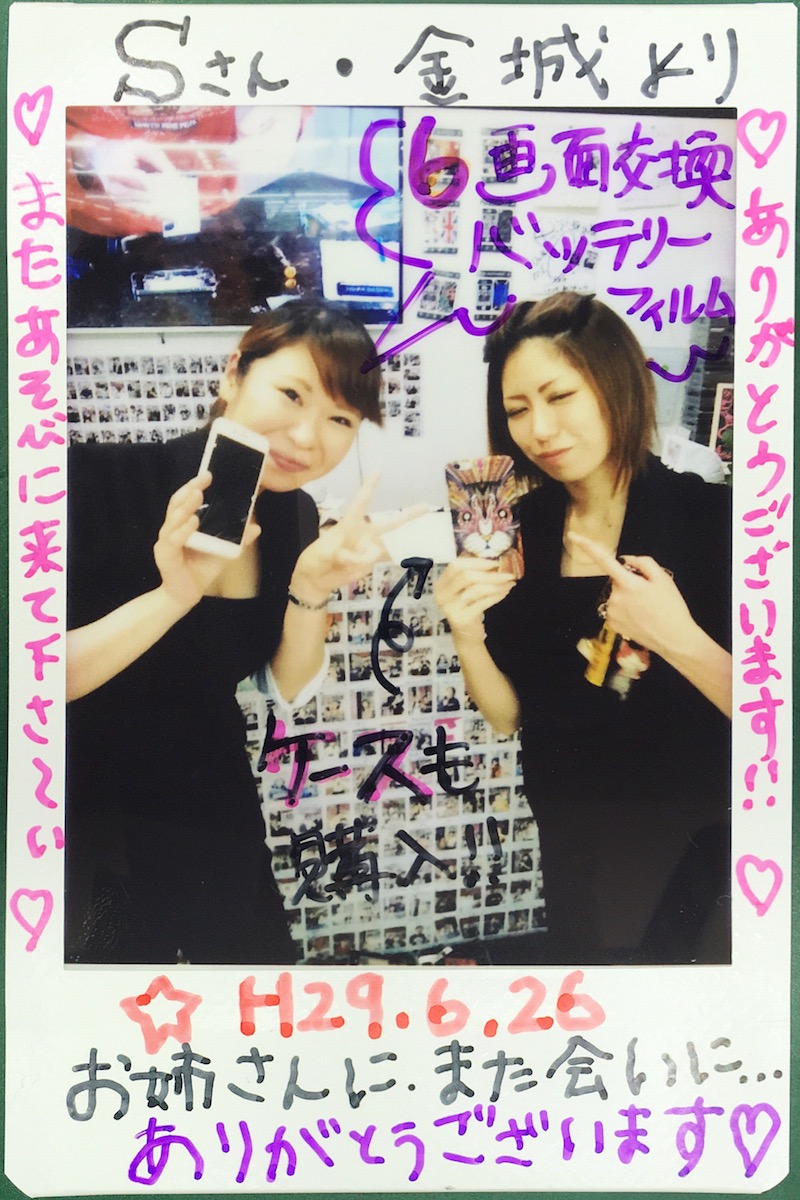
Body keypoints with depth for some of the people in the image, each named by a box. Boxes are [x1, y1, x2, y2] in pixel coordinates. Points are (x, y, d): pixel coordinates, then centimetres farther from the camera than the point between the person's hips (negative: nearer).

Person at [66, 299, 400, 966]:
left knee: (266, 958, 19)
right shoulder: (102, 479, -21)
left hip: (219, 819, 6)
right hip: (93, 830, -5)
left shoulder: (294, 515, -4)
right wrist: (174, 594, -35)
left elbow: (292, 689, -1)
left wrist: (312, 586, -18)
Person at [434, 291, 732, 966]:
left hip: (699, 851, -3)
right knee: (583, 952, 22)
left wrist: (679, 638, -32)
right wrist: (469, 637, -20)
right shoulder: (520, 533, -5)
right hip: (574, 845, 4)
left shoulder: (710, 517, -16)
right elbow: (509, 715, -2)